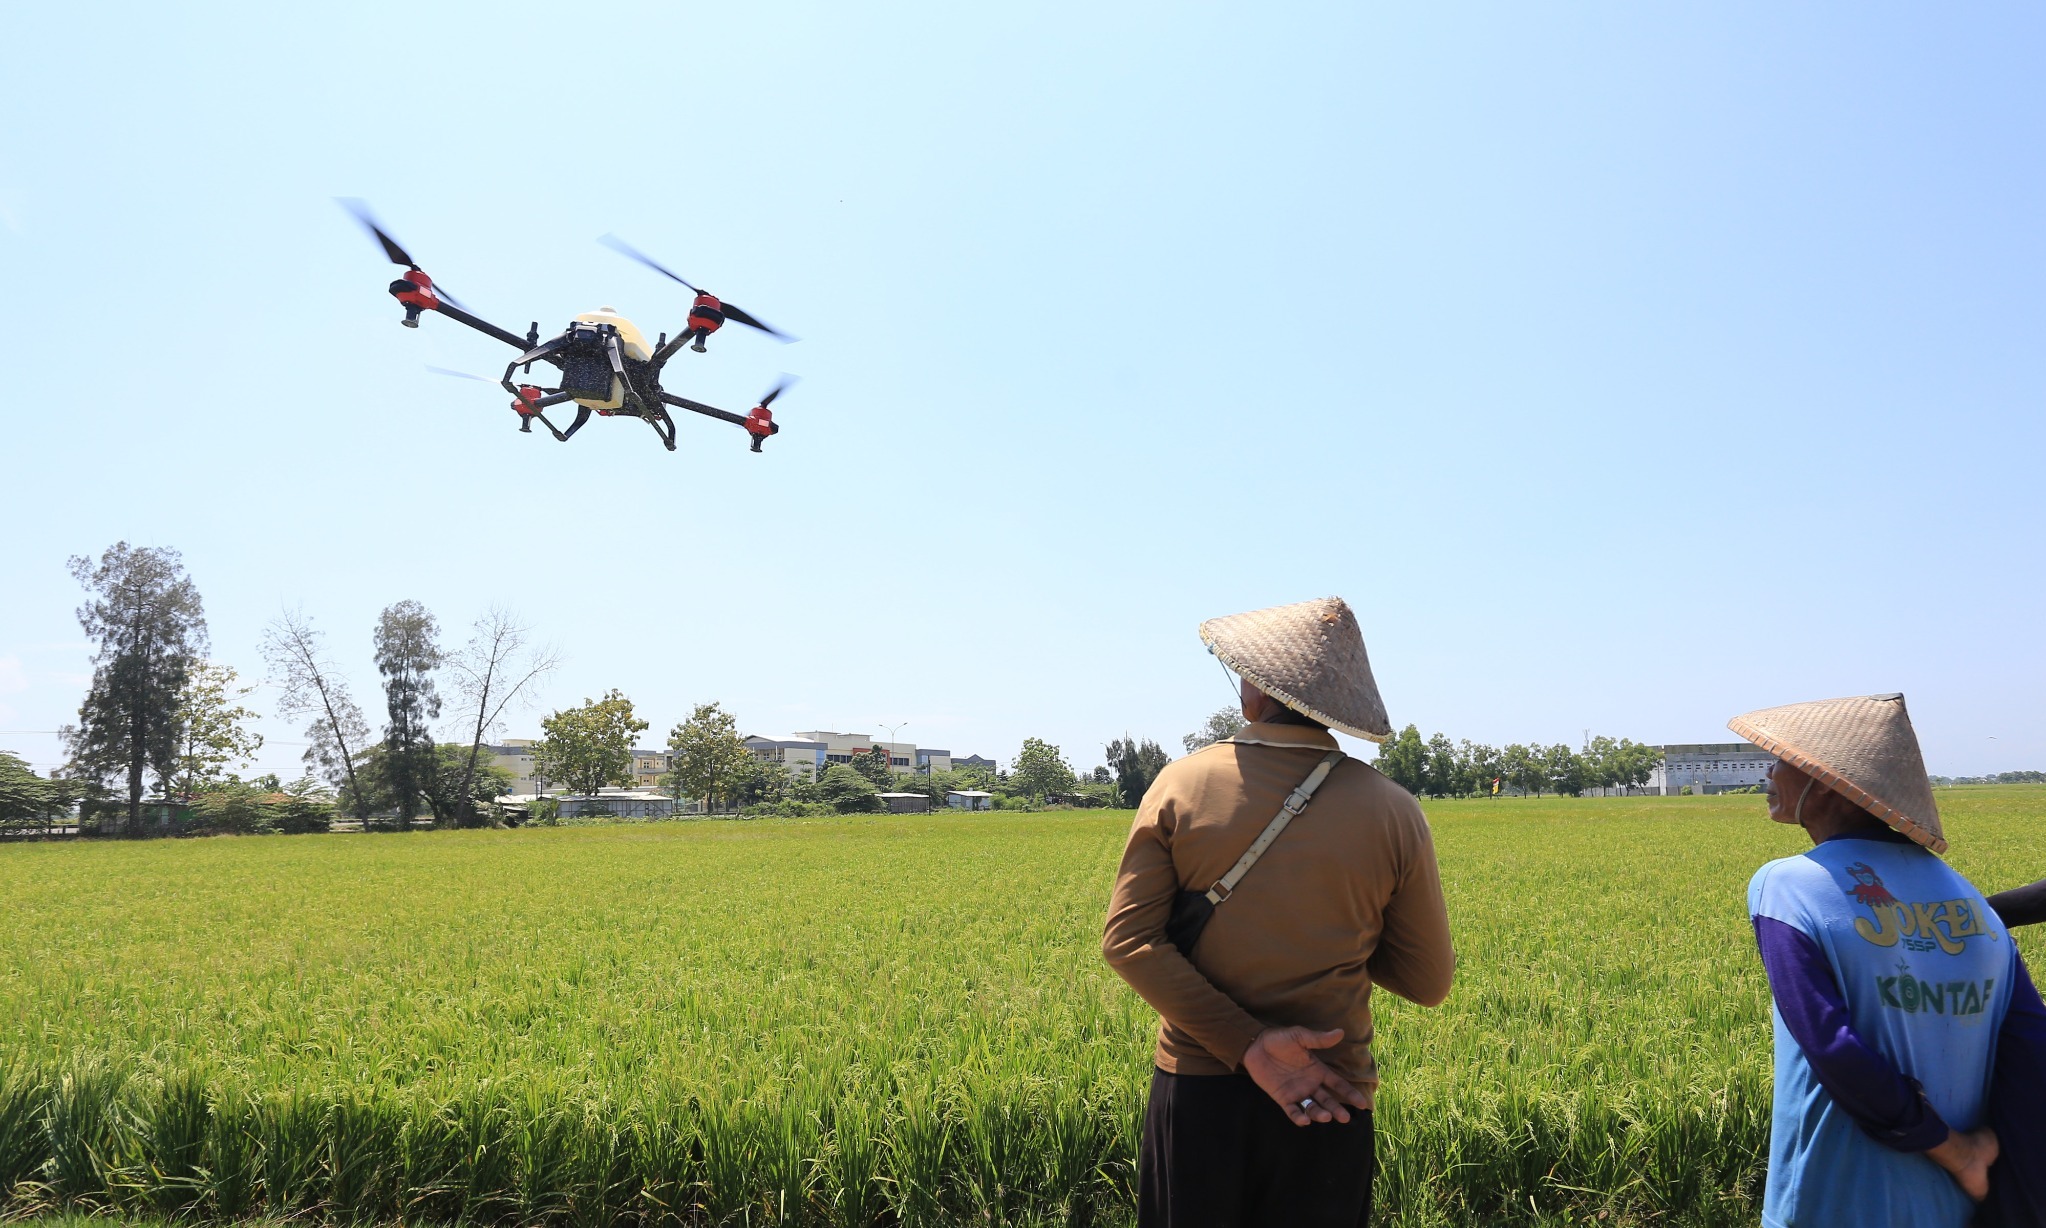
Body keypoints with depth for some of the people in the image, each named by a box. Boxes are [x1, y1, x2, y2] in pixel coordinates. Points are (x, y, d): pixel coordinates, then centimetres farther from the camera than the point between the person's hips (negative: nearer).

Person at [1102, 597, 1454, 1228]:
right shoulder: (1392, 811, -7)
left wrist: (1248, 1046, -15)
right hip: (1330, 1100, 1)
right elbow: (1428, 982, 0)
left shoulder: (1181, 785, -8)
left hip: (1198, 1085, 0)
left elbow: (1129, 940, -14)